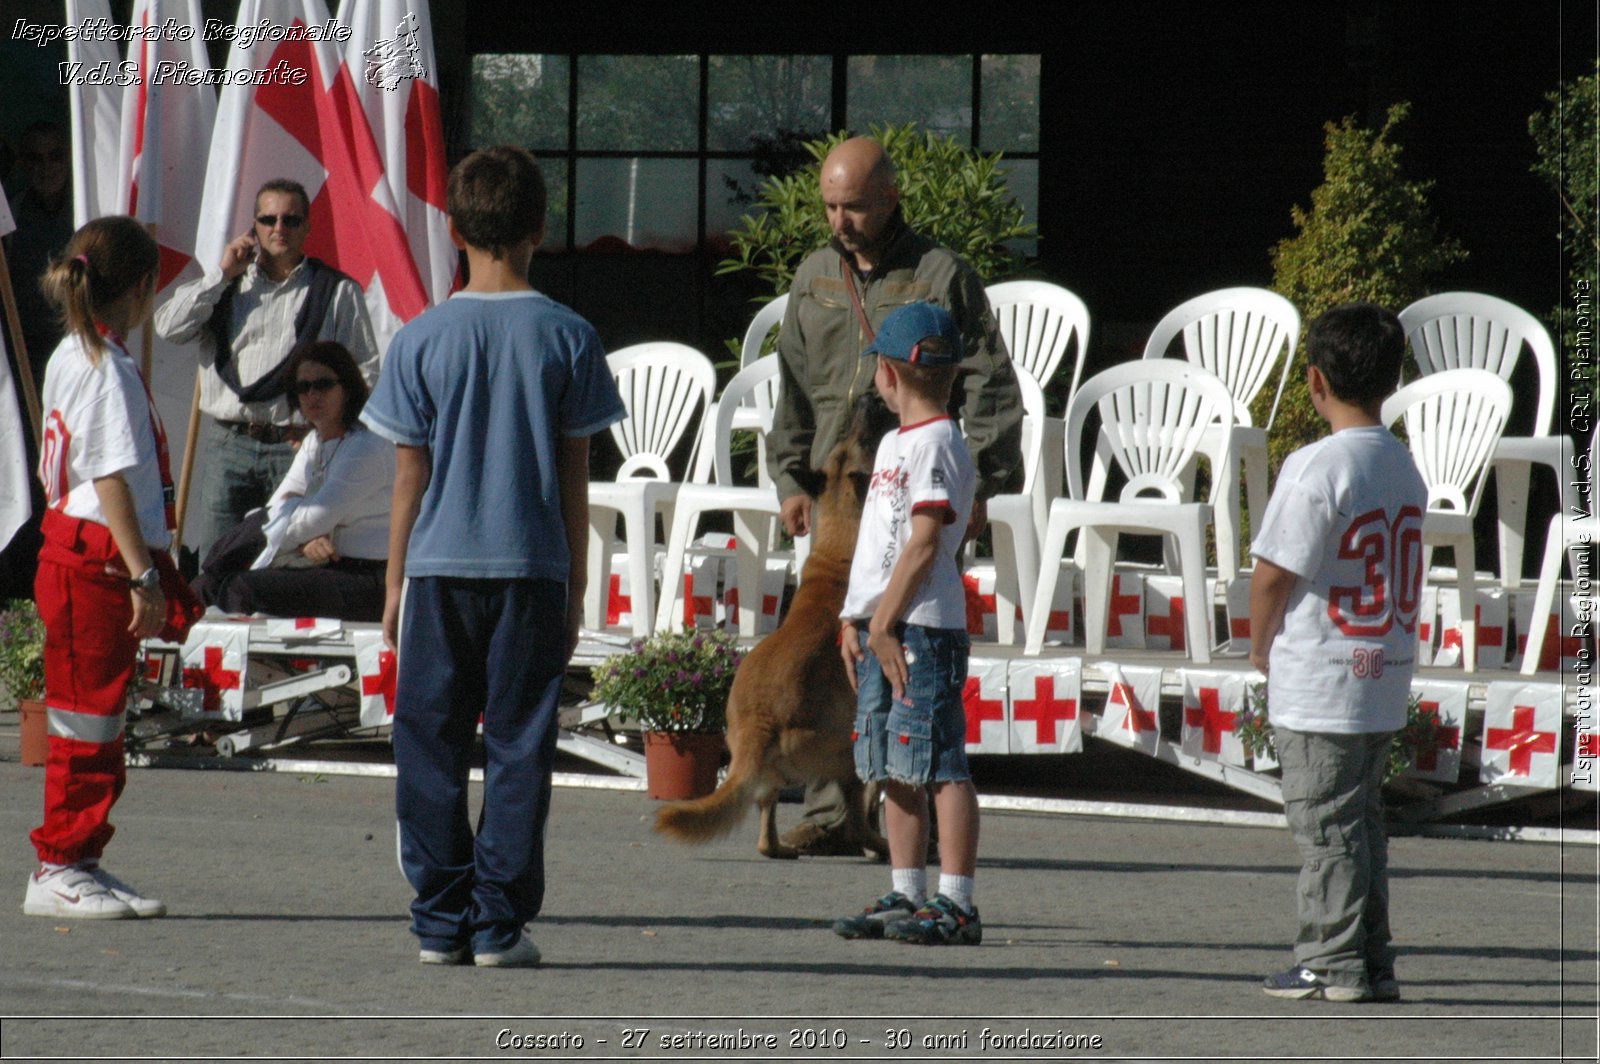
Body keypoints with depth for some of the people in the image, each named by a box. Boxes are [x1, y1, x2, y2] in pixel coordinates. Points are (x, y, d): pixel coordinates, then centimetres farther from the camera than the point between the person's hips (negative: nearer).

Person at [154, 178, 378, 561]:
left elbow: (365, 370, 6)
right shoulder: (226, 285, 17)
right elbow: (169, 327, 3)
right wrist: (222, 275, 1)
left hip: (298, 445, -3)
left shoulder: (339, 292, 9)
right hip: (229, 444, 3)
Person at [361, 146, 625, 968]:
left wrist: (396, 585, 9)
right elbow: (574, 477, 2)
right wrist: (575, 585, 9)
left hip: (440, 567, 0)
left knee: (431, 747, 7)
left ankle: (441, 920, 6)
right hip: (533, 567, 0)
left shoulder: (422, 339, -2)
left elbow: (410, 475, 1)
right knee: (519, 747, 3)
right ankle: (500, 922, 1)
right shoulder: (566, 338, -2)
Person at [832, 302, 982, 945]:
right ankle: (906, 896, 17)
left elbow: (923, 543, -17)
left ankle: (956, 904, -10)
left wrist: (883, 622, -17)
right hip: (882, 627, 10)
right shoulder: (894, 444, 20)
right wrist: (854, 621, 17)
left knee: (938, 764, -9)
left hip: (922, 626, -10)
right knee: (895, 770, 11)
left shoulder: (935, 444, -10)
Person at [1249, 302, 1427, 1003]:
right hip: (1386, 679, 7)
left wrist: (1261, 650, 3)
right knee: (1362, 822, 14)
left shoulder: (1318, 467, -16)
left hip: (1320, 683, -7)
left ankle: (1333, 963, 1)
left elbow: (1274, 575, -15)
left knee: (1325, 825, -1)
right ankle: (1372, 964, 16)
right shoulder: (1402, 466, 8)